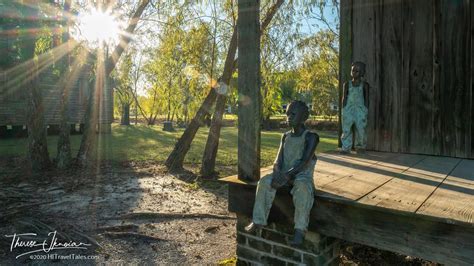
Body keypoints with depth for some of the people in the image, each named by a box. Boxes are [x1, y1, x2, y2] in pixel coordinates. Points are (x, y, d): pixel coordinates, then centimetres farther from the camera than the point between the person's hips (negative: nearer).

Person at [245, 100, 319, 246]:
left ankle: (300, 229, -28)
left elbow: (305, 162, -19)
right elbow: (278, 160, 1)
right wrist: (277, 174, -19)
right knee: (265, 181, -20)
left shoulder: (311, 137, -9)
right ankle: (258, 220, -13)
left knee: (302, 187, -36)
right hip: (285, 174, 5)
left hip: (302, 175, -5)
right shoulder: (285, 136, 8)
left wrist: (287, 175, -30)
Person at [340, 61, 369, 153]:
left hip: (360, 109, -1)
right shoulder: (347, 84, 9)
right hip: (348, 108, 1)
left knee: (361, 129, -4)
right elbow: (344, 98, 7)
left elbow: (366, 99, 6)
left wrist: (366, 111, -1)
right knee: (346, 129, -5)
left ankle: (360, 146, 14)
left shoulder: (364, 85, 7)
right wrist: (343, 110, 0)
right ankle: (346, 147, -1)